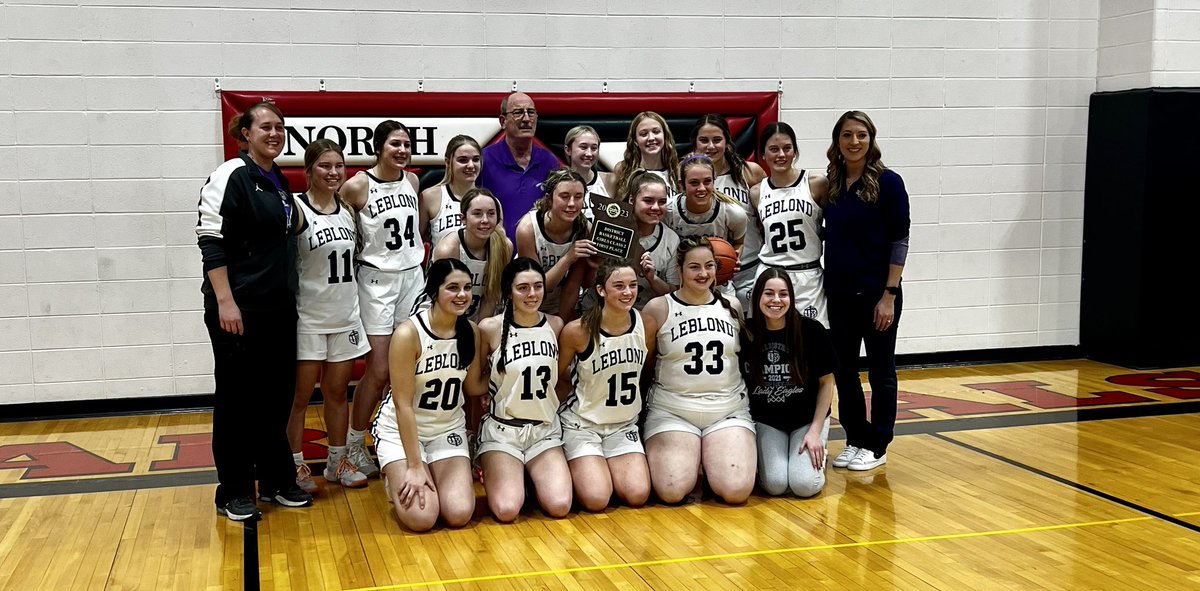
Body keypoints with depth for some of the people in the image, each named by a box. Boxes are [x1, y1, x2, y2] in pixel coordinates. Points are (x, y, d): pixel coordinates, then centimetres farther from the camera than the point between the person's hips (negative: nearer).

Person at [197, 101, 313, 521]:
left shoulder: (279, 181, 13)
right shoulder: (231, 176, -10)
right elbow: (210, 239, -16)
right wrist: (225, 302, -20)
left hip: (278, 308, 7)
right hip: (239, 309, -7)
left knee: (277, 393, 12)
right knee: (237, 397, 2)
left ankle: (276, 480, 25)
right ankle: (234, 493, 13)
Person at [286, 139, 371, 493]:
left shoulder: (347, 211, 8)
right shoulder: (296, 209, -10)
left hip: (345, 315, 5)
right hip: (308, 318, -5)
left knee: (337, 392, 13)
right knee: (300, 395, 3)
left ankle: (338, 462, 23)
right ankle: (296, 465, 14)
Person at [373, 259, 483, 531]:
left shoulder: (471, 332, -5)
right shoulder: (408, 334, -21)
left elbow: (472, 386, 6)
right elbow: (403, 404, -19)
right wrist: (415, 466, -19)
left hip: (448, 430, 4)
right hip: (401, 430, -4)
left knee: (459, 514, -16)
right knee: (420, 518, -19)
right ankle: (397, 479, 13)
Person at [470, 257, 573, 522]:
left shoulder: (555, 325, 1)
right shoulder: (491, 328, -10)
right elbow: (471, 384, -1)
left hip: (545, 431, 3)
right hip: (502, 431, -3)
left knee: (560, 506, -17)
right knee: (506, 510, -20)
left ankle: (529, 475, 15)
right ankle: (492, 474, 14)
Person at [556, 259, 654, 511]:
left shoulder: (646, 327, -8)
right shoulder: (578, 331, -20)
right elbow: (557, 378, -3)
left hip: (625, 424, 4)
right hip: (581, 423, -4)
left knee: (638, 495, -13)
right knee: (596, 500, -18)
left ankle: (606, 467, 17)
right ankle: (575, 468, 14)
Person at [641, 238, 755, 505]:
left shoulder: (732, 307, 8)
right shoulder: (658, 309, -2)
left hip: (729, 411, 2)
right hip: (672, 412, -2)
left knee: (737, 490, -19)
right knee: (672, 491, -22)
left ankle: (708, 460, 14)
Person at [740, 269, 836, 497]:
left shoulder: (811, 331, -16)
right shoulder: (745, 333, -13)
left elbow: (826, 382, -5)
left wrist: (815, 431, -9)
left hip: (807, 419, 0)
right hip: (766, 422, 1)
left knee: (805, 485, -18)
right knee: (775, 485, -19)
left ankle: (817, 453, 15)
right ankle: (765, 454, 15)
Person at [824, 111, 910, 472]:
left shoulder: (887, 182, -7)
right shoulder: (830, 184, 5)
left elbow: (899, 240, -9)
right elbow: (828, 237, 11)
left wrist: (889, 294, -14)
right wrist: (825, 286, 5)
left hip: (877, 294, -5)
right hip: (839, 295, 5)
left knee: (880, 370, 7)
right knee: (843, 369, 10)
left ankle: (877, 446, 17)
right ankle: (855, 440, 24)